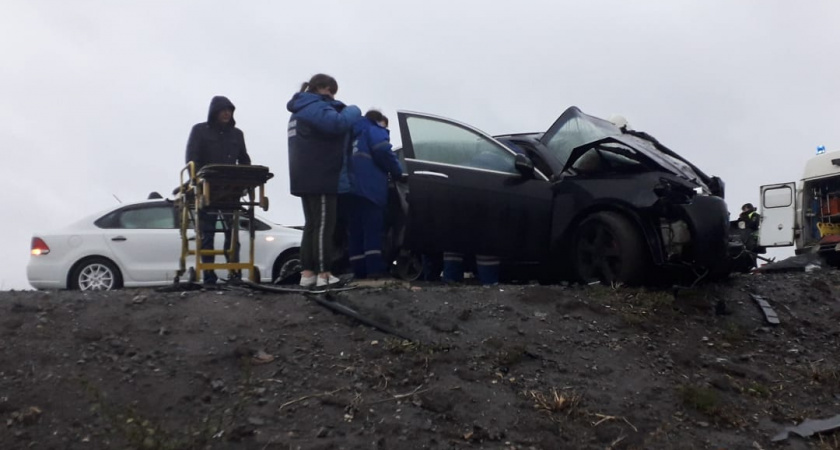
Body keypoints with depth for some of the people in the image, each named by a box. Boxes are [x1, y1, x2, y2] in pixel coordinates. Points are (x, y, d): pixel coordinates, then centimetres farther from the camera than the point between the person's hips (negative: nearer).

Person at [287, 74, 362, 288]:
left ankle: (307, 272, 10)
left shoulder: (302, 110, 22)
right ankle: (323, 274, -7)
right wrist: (353, 111, -11)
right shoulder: (315, 107, -12)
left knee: (312, 226, 12)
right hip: (321, 179, -10)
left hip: (307, 179, 10)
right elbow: (337, 124, -30)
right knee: (323, 226, -7)